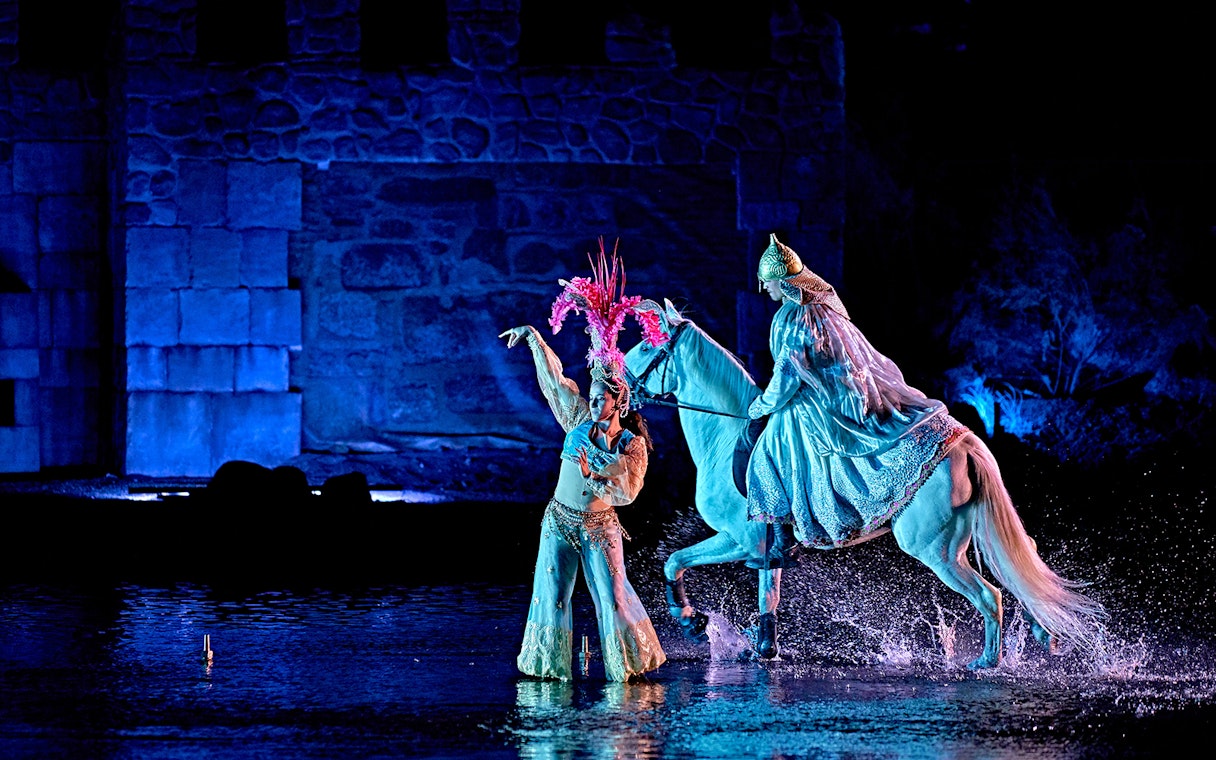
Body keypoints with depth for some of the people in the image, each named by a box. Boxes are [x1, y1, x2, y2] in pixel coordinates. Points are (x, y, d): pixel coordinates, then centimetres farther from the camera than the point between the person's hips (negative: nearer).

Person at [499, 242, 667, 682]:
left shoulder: (633, 445, -7)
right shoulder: (580, 420, 1)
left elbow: (627, 490, -12)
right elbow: (553, 377, 6)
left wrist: (592, 474, -19)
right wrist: (533, 337, 9)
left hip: (599, 528, -3)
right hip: (559, 521, 3)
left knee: (613, 598, -8)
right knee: (551, 598, -1)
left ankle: (631, 663, 4)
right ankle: (550, 666, 8)